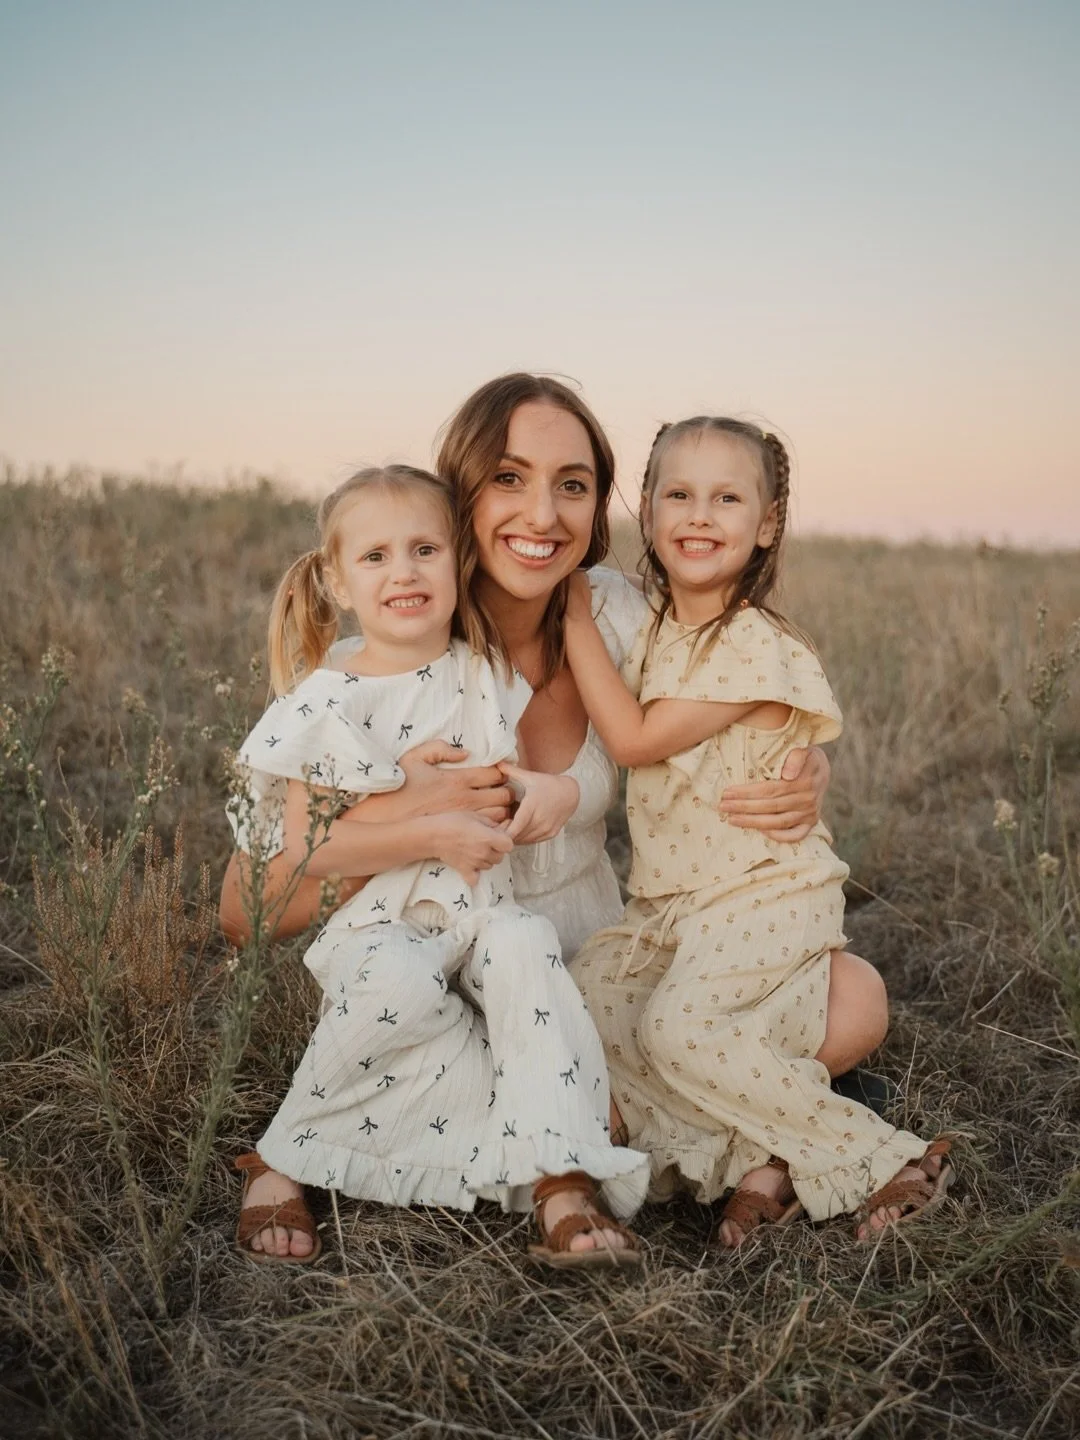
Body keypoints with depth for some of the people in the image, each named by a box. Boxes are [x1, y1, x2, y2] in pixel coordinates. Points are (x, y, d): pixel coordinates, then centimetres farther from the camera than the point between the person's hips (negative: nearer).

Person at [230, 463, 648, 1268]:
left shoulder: (481, 677, 6)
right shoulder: (325, 698, -6)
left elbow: (505, 780, 16)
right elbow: (308, 847, -10)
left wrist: (547, 791, -10)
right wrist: (434, 837, -20)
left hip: (478, 909, 3)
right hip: (374, 919, -3)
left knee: (522, 947, -29)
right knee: (398, 982, -35)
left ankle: (560, 1184, -28)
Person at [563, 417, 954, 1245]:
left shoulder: (753, 643, -15)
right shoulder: (655, 633, 11)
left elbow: (634, 739, -17)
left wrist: (577, 620, -11)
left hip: (764, 893, -8)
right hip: (669, 899, 8)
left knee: (680, 1026, -27)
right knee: (586, 989, -13)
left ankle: (887, 1161, -11)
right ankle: (753, 1163, -9)